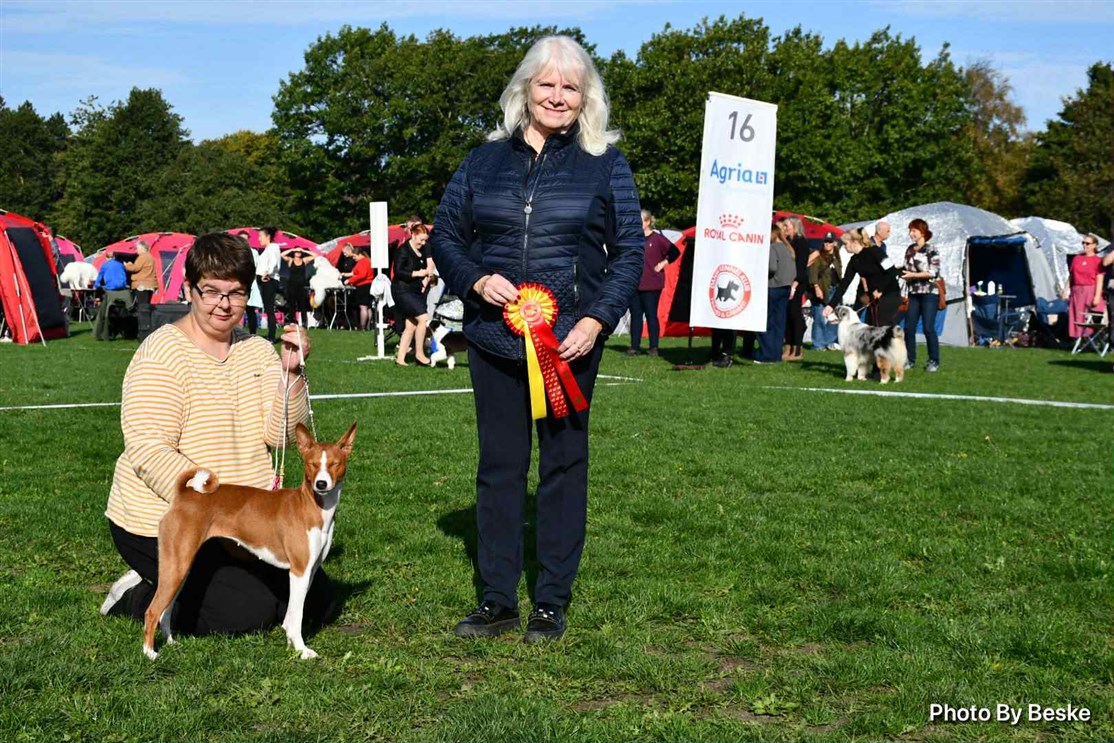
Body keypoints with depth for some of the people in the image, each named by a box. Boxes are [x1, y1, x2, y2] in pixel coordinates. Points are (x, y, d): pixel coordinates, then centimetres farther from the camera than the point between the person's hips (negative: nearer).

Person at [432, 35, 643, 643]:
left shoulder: (605, 165, 4)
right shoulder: (485, 160, 9)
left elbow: (629, 251, 2)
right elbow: (445, 235, 12)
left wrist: (596, 320, -11)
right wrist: (475, 280, -8)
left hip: (571, 342, -2)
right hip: (494, 339, 2)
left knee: (564, 466, 5)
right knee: (498, 466, 6)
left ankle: (552, 603, 16)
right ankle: (497, 602, 16)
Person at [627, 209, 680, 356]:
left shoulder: (657, 238, -4)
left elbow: (675, 252, -4)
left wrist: (662, 264, -6)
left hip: (651, 285, -5)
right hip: (634, 283, 5)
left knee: (651, 315, -2)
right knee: (635, 315, 6)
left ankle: (654, 348, 3)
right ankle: (635, 346, 11)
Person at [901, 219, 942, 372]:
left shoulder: (931, 250, -6)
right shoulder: (909, 250, 13)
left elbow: (933, 272, -13)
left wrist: (913, 275, -16)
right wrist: (903, 273, 5)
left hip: (929, 293, -6)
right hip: (913, 293, 6)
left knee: (928, 328, -7)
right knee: (909, 327, 1)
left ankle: (934, 361, 4)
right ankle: (910, 359, 11)